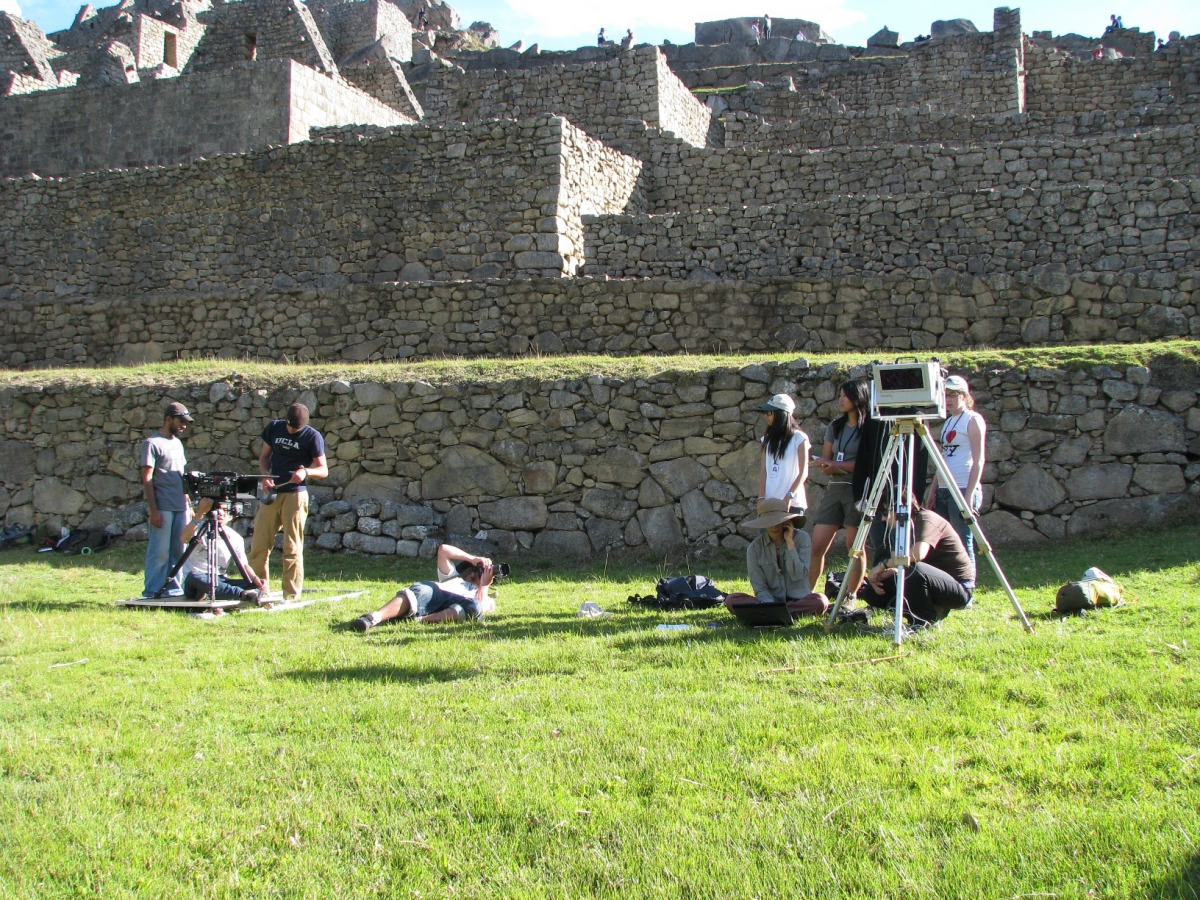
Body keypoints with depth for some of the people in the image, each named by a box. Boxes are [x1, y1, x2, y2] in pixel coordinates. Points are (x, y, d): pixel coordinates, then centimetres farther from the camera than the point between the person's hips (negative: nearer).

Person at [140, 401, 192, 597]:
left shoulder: (178, 443, 19)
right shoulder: (152, 443, -5)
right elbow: (147, 479, -10)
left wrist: (187, 503, 18)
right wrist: (153, 510, -15)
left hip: (180, 507, 7)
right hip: (162, 507, -7)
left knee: (178, 551, 7)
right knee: (160, 552, -6)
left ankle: (173, 589, 13)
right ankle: (152, 592, -1)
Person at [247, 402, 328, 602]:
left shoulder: (312, 436, -5)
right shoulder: (274, 427, 7)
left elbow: (323, 470, -4)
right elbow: (264, 456, 15)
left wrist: (306, 471, -24)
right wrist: (265, 476, -4)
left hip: (295, 494, -4)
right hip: (271, 492, 4)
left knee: (292, 548, -2)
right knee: (258, 544, 5)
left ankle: (292, 595, 4)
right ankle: (258, 589, 16)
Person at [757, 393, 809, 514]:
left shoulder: (799, 438, -1)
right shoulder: (768, 439, 14)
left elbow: (803, 473, -4)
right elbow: (763, 470, 9)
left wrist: (789, 496, -15)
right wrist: (761, 497, -3)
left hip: (792, 503, -4)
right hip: (769, 503, 4)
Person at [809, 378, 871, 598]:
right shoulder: (835, 427, 16)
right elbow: (825, 461, 18)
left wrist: (837, 465, -9)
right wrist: (825, 465, -5)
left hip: (857, 489, -6)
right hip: (834, 489, 6)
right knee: (817, 546, 0)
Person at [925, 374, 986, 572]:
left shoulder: (973, 420, -4)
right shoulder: (948, 421, 19)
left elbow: (979, 460, -10)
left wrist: (970, 494, -17)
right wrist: (932, 490, 13)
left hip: (963, 491, -8)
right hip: (943, 491, 8)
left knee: (963, 545, -6)